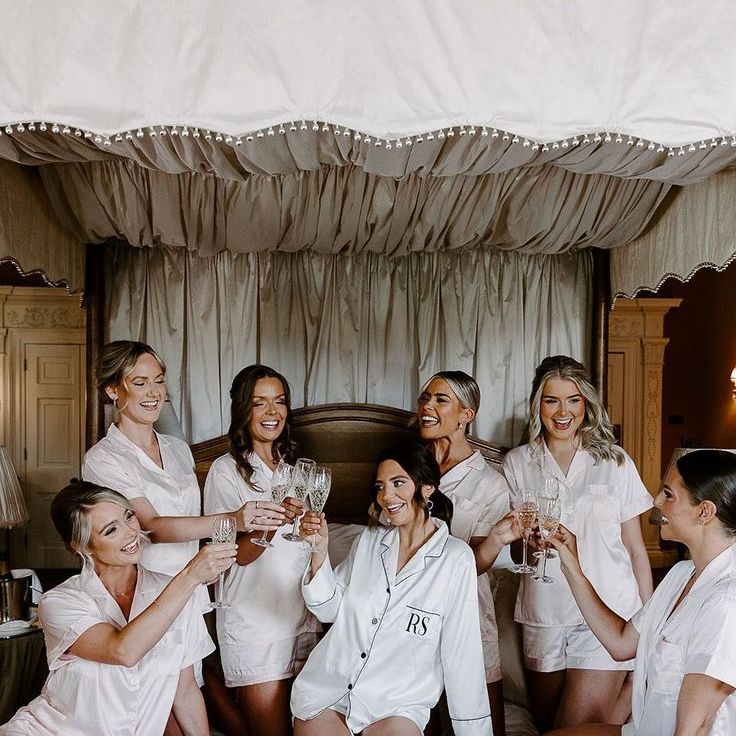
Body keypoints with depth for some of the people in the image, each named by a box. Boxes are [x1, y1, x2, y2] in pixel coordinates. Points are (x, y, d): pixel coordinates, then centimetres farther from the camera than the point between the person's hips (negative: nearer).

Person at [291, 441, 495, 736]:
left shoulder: (456, 559, -9)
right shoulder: (369, 540, 4)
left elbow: (461, 654, -7)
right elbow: (330, 609, 4)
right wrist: (319, 551, -9)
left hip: (396, 705, -3)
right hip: (326, 687, 3)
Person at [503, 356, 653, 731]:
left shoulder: (615, 462, 2)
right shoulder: (516, 464, 3)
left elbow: (635, 549, 6)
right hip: (542, 616, 2)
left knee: (578, 728, -6)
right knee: (546, 726, 14)